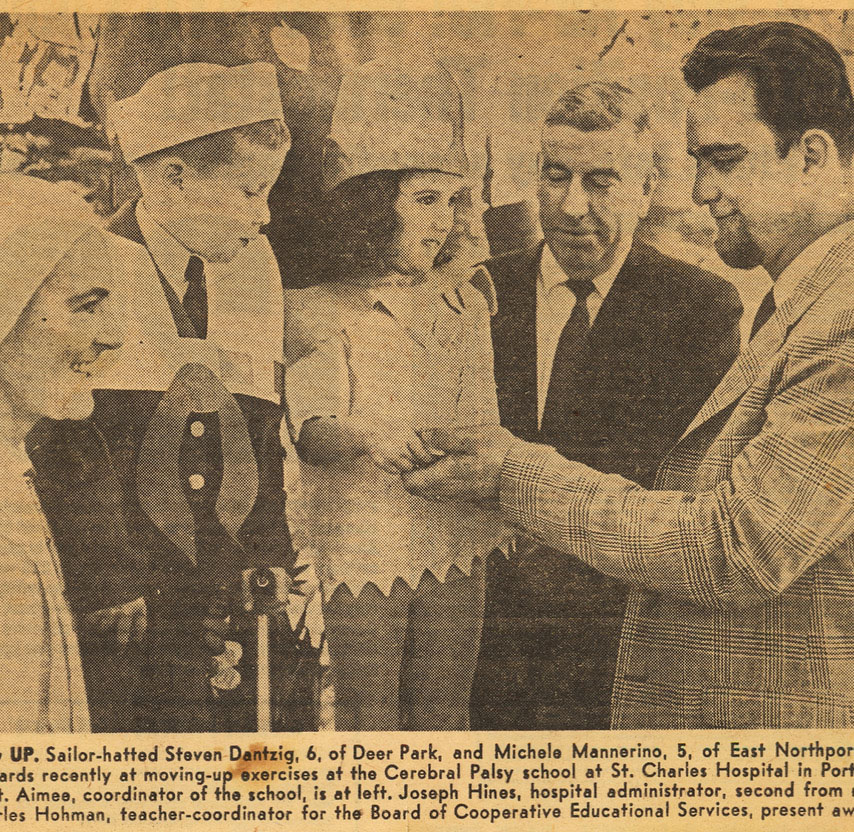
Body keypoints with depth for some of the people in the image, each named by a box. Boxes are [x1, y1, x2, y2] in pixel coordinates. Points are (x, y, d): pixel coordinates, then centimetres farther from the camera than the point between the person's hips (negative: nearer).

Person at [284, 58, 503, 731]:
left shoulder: (465, 302, 11)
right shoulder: (316, 309, -4)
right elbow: (308, 427, -15)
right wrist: (360, 433, -34)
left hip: (455, 553, 5)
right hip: (356, 554, -4)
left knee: (442, 720, 12)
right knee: (365, 727, 1)